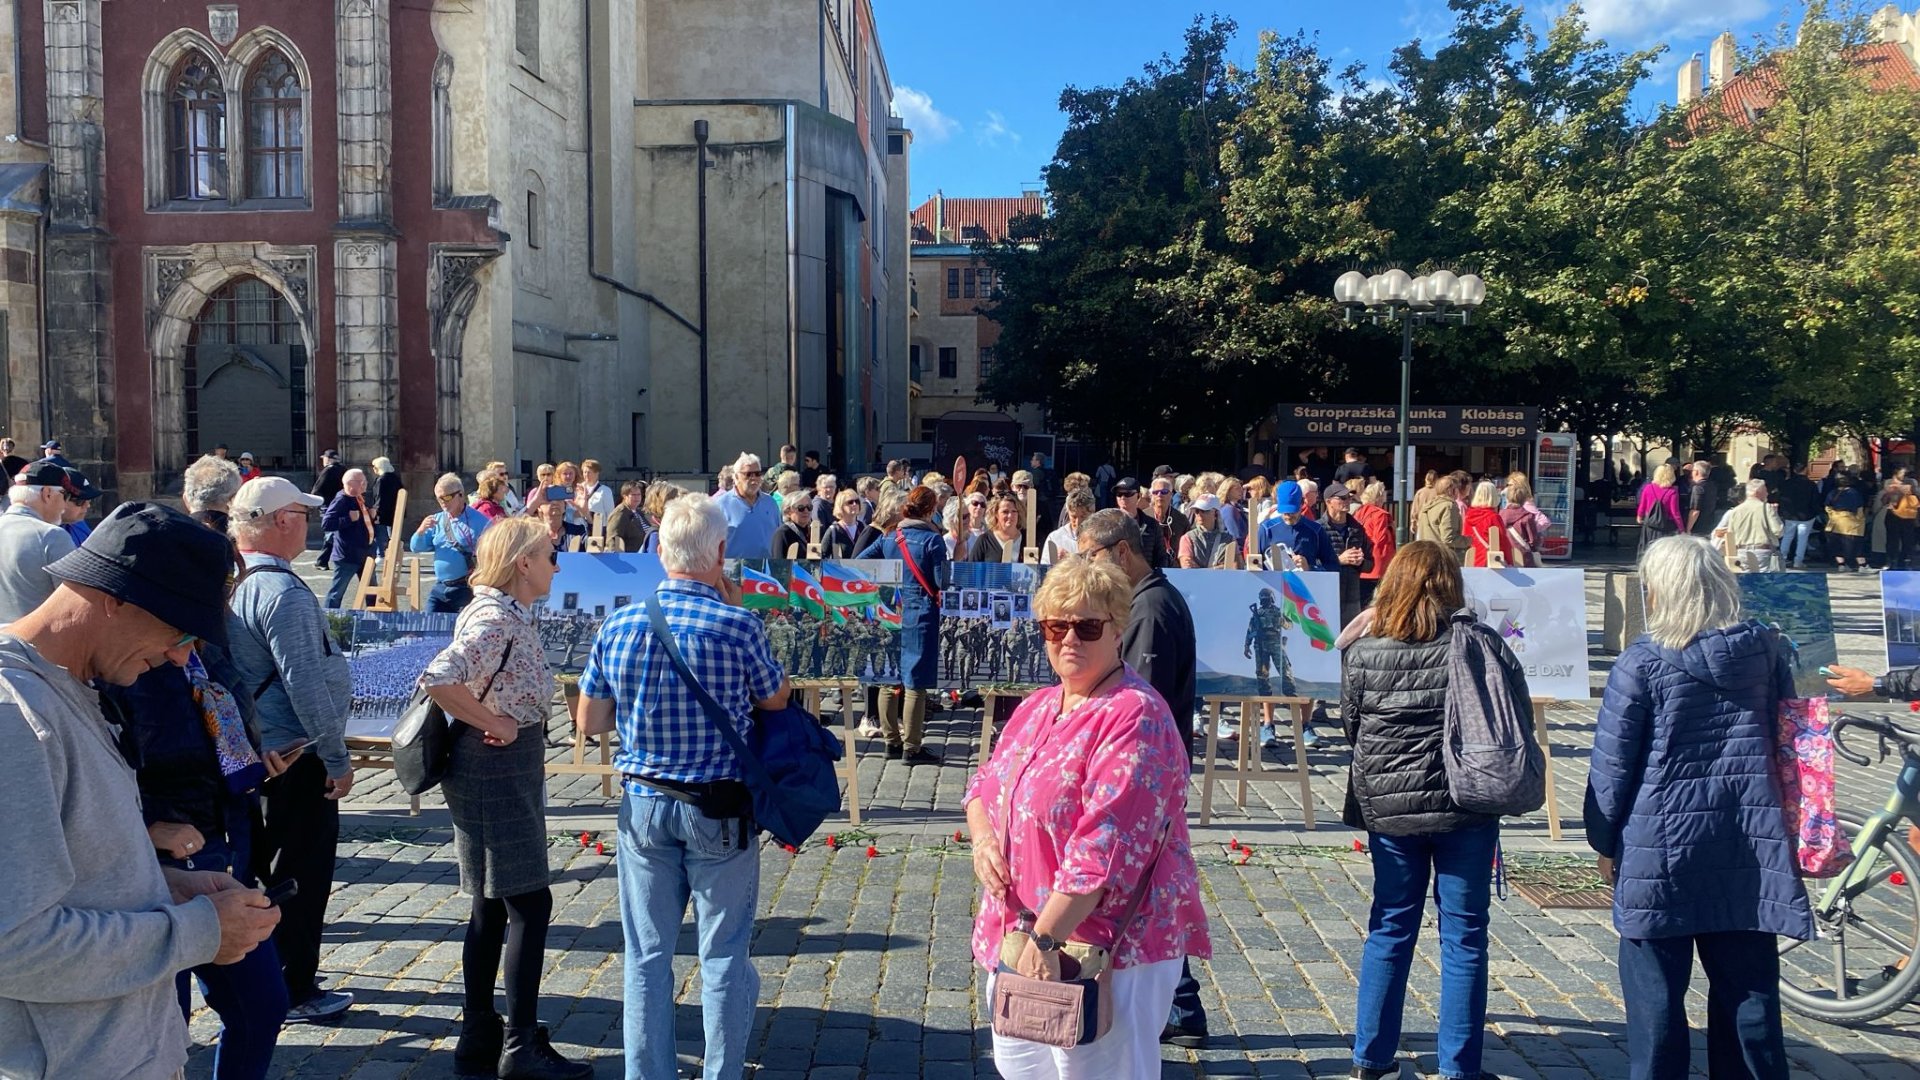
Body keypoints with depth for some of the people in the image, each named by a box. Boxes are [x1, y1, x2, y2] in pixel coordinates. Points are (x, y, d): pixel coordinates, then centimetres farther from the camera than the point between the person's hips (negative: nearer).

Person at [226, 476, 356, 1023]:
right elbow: (306, 686, -24)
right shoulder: (284, 592, -24)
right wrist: (338, 759, -17)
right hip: (297, 757, -9)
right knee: (303, 874, 4)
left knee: (263, 865, 21)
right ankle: (296, 993, 15)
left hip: (255, 748, 9)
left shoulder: (232, 583, 4)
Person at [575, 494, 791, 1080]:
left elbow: (590, 722, 4)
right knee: (723, 956, 9)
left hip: (643, 806, 3)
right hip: (720, 811, -3)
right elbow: (777, 699, 2)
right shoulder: (738, 626, -15)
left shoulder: (617, 626, -3)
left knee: (647, 955, 13)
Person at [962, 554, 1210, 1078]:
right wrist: (982, 837, -5)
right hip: (1018, 936, 8)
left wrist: (1046, 938, -24)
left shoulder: (1134, 717, -18)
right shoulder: (1036, 708, 9)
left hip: (1107, 948, -8)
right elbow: (985, 784, 17)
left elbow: (1104, 847, -24)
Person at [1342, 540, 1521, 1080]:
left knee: (1390, 929, 14)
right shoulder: (1479, 644, -9)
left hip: (1387, 807, 2)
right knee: (1463, 934, 9)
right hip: (1465, 805, -2)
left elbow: (1350, 724, 3)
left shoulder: (1364, 652, -6)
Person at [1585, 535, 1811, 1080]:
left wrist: (1605, 841, 3)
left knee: (1656, 990, 6)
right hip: (1749, 842, 5)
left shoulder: (1643, 661, -11)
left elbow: (1612, 763, -8)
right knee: (1749, 984, 13)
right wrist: (1777, 818, 23)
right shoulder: (1765, 649, 3)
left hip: (1663, 842, -4)